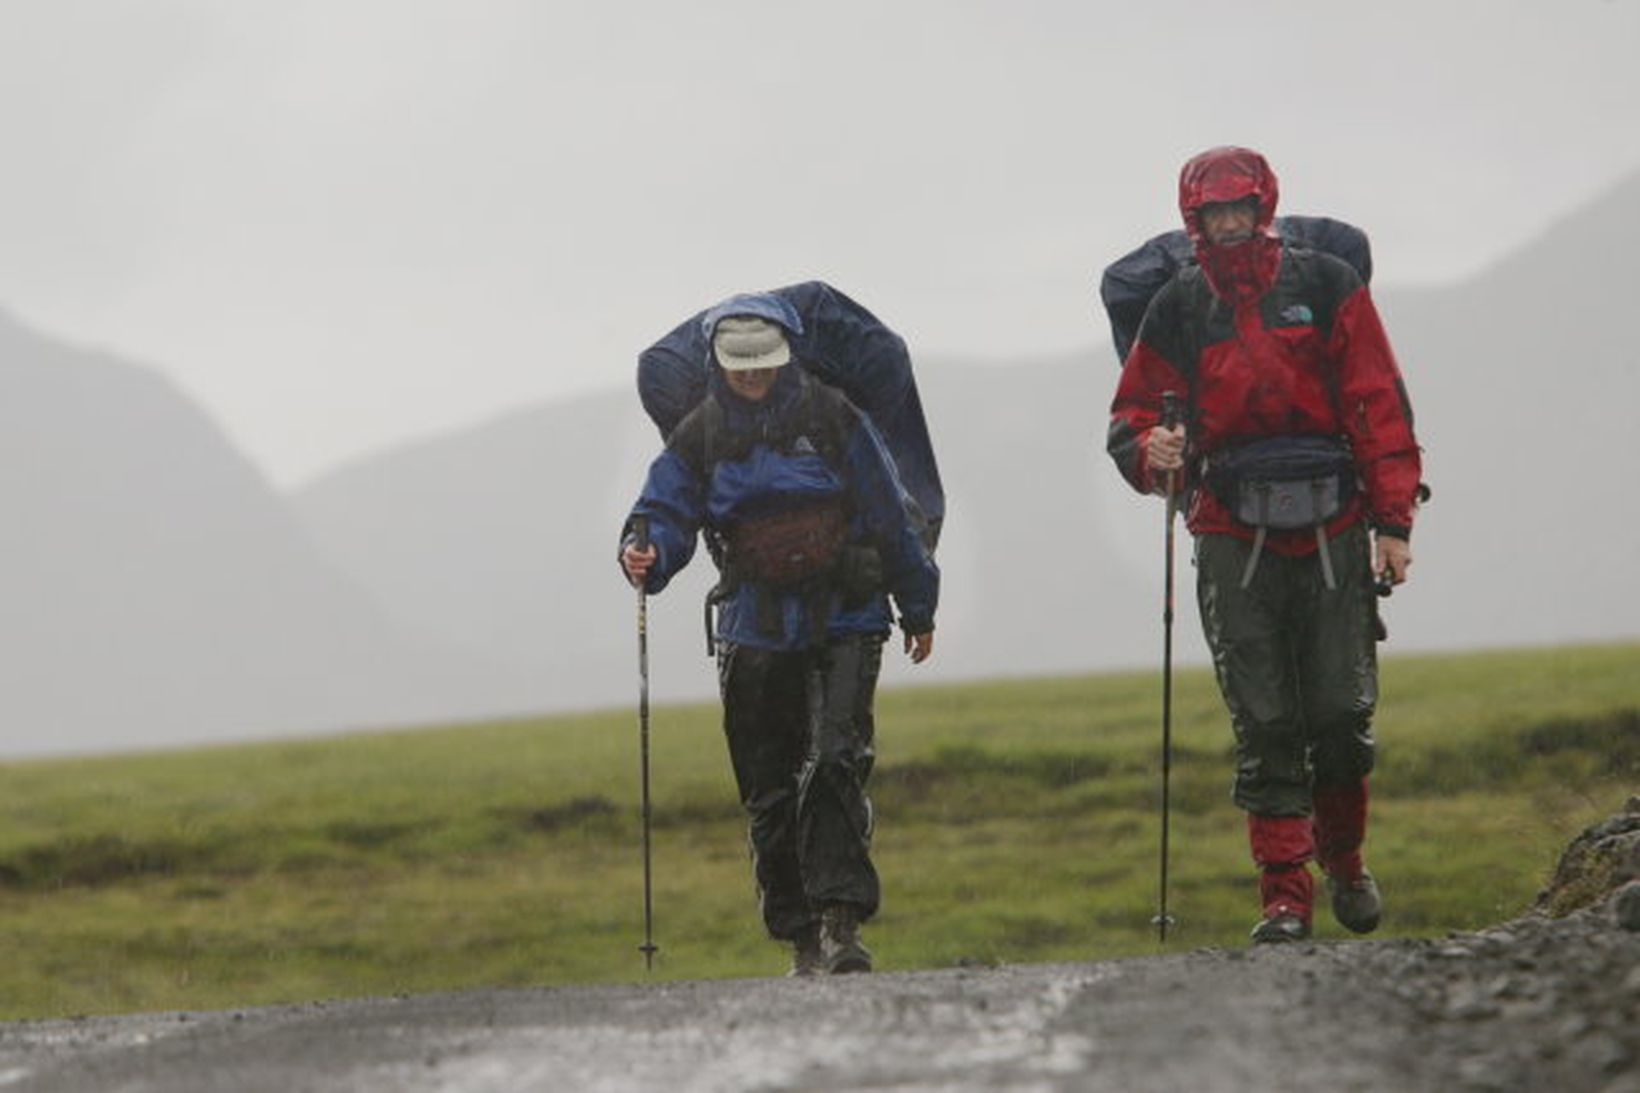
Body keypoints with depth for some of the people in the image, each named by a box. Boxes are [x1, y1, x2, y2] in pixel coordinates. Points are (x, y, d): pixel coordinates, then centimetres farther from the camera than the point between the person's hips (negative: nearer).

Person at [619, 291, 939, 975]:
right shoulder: (700, 436, 6)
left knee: (834, 763, -20)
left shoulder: (830, 418, -1)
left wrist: (918, 609, 11)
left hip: (844, 622, -3)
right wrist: (645, 554, -24)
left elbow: (891, 515, 6)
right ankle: (802, 939, 13)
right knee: (770, 793, 4)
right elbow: (666, 513, 1)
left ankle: (841, 922, -22)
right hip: (755, 632, 3)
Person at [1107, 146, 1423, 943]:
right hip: (1235, 541, 1)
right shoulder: (1177, 310, 7)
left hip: (1332, 532, -1)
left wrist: (1394, 521, -5)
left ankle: (1343, 860, 24)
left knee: (1342, 715, -1)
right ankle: (1284, 897, 1)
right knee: (1265, 728, -3)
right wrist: (1151, 452, -12)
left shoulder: (1327, 287, 3)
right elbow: (1130, 419, 12)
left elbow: (1380, 407, 2)